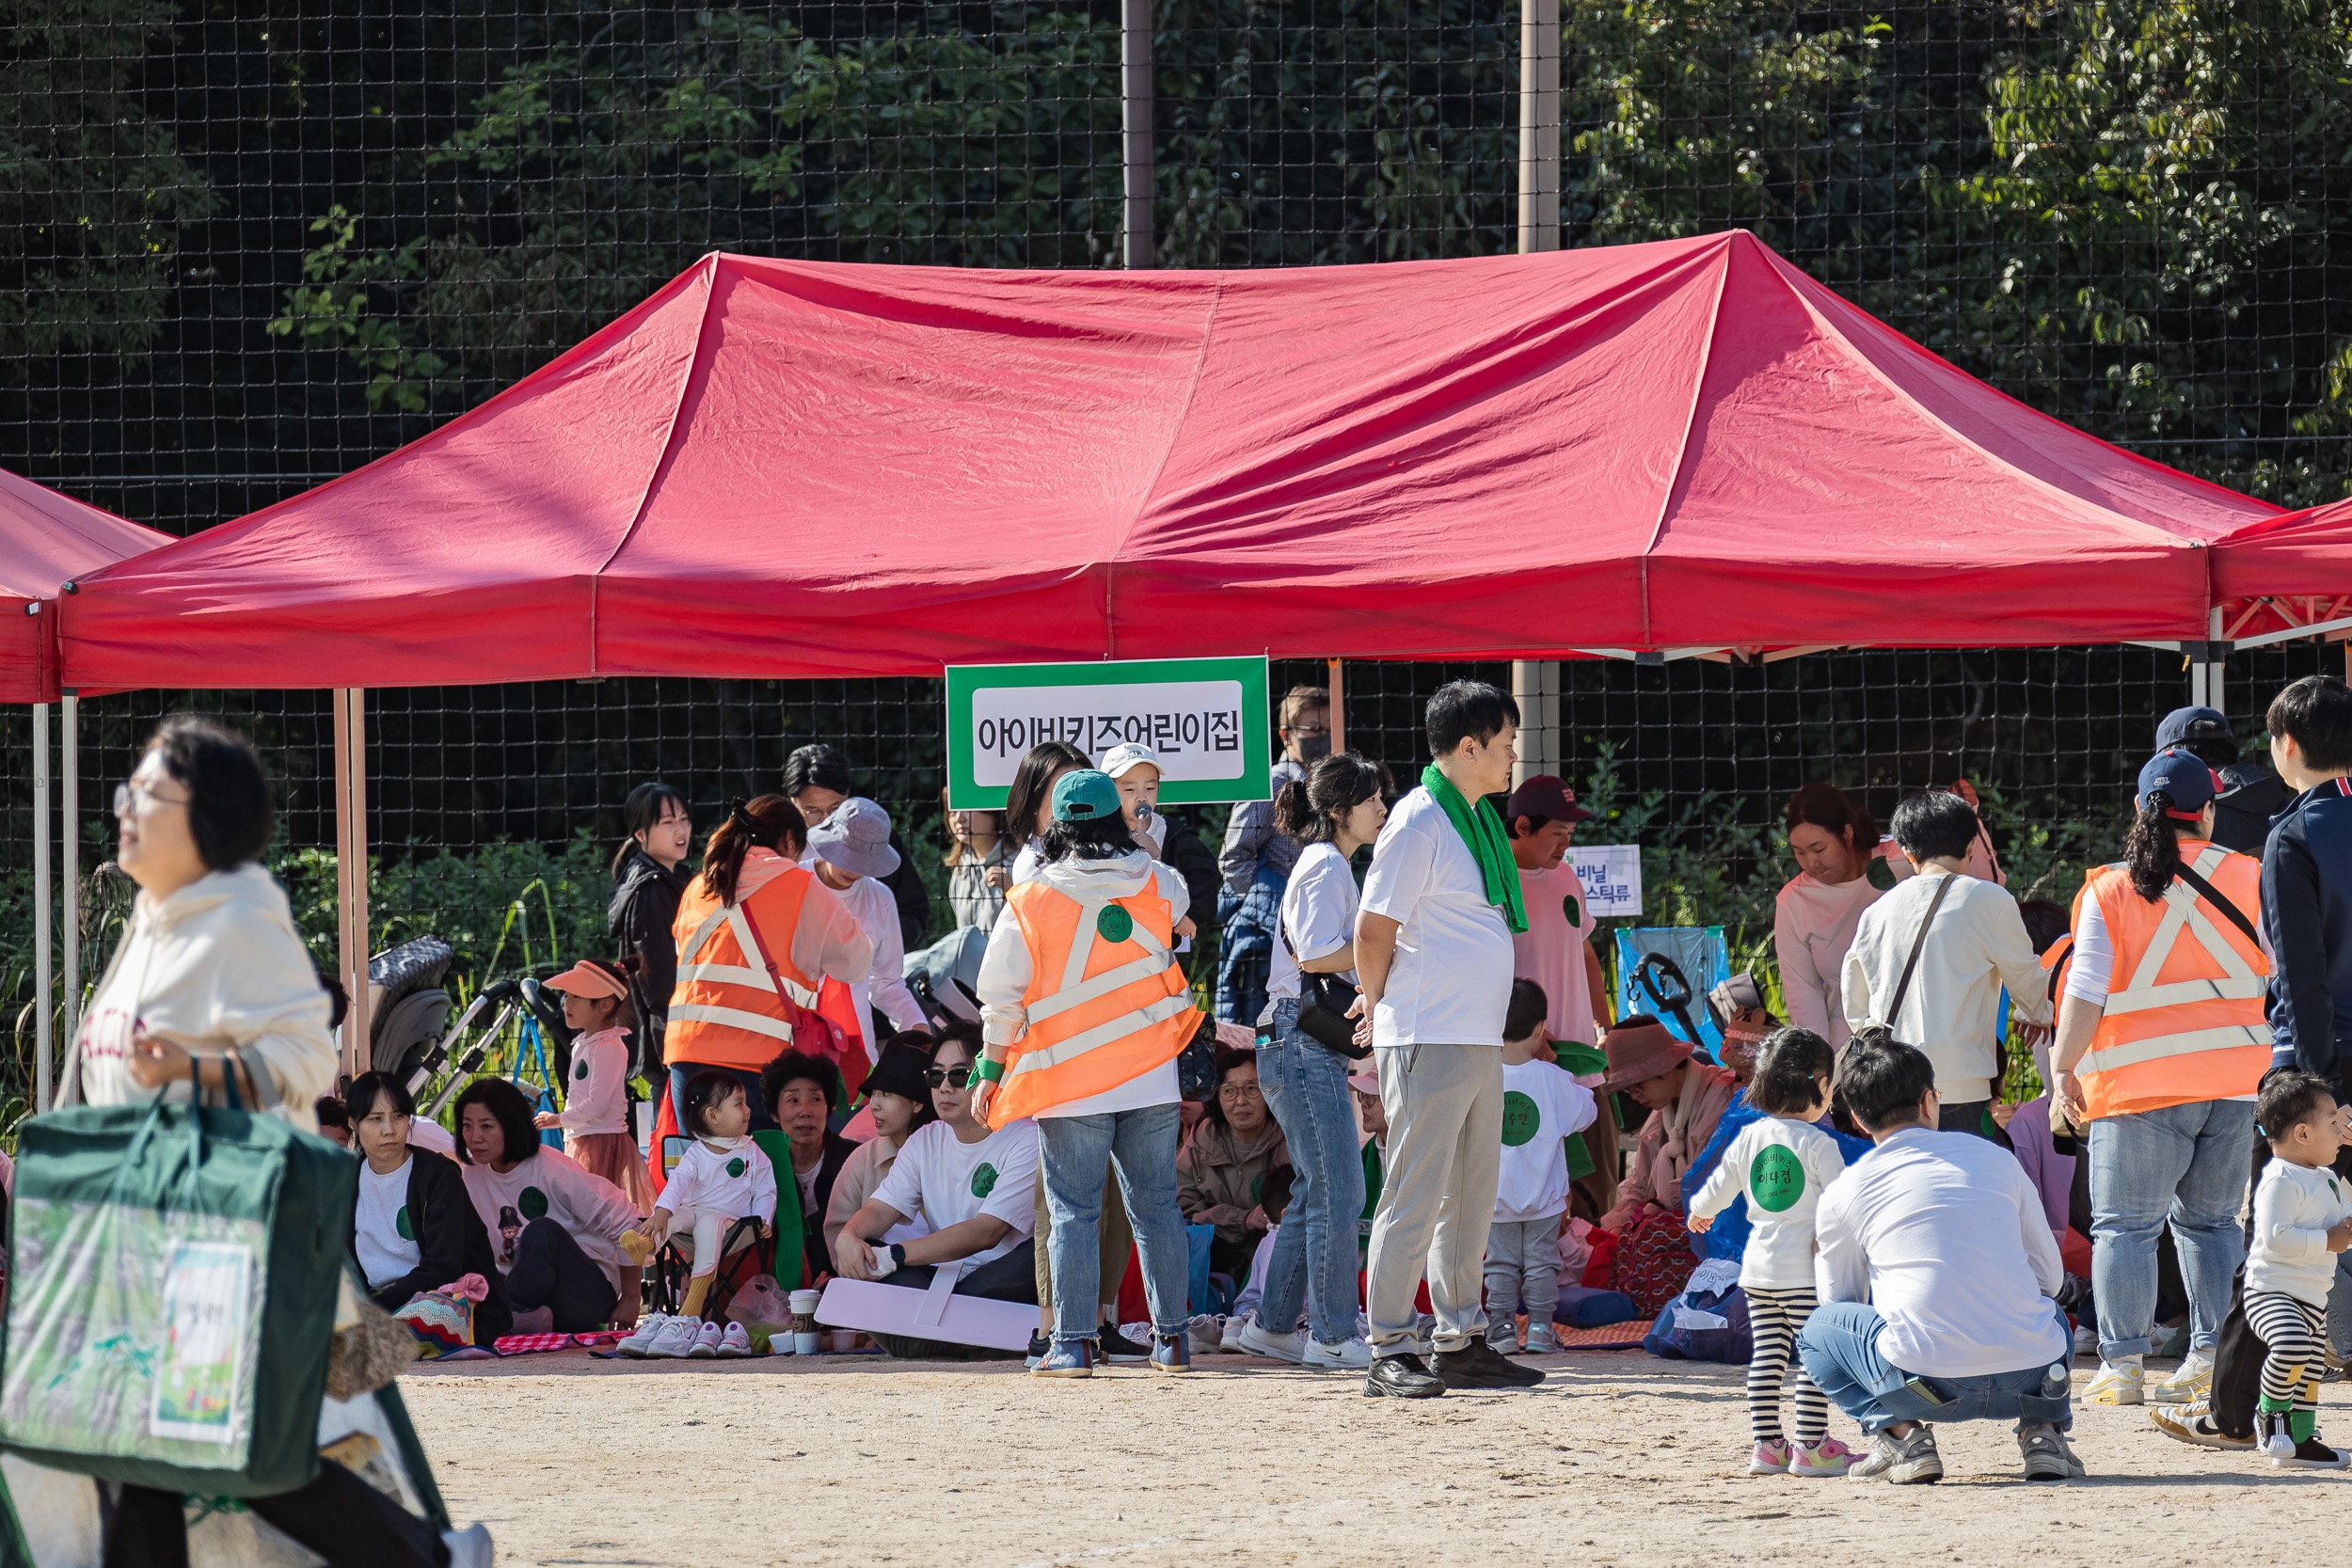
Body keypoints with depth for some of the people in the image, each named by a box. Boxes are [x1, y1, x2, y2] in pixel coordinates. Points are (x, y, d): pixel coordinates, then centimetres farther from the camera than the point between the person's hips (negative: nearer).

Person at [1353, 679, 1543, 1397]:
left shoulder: (1478, 819, 14)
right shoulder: (1419, 821, -13)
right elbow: (1374, 929, -12)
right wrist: (1379, 1009, 2)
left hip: (1480, 1041, 9)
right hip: (1428, 1041, -9)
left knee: (1471, 1197, 12)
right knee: (1416, 1197, -7)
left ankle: (1461, 1344, 19)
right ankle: (1389, 1352, -4)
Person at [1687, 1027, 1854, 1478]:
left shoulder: (1748, 1139, 6)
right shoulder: (1817, 1144, -11)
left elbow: (1717, 1190, 16)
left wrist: (1700, 1212, 36)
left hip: (1758, 1269, 6)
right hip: (1805, 1271, -6)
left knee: (1768, 1352, 11)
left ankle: (1766, 1444, 12)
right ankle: (1811, 1447, -5)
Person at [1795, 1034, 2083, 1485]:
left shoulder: (1843, 1194, 7)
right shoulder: (1996, 1159, 14)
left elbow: (1839, 1298, 23)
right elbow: (2049, 1275, 23)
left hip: (1926, 1383, -3)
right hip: (2032, 1377, 3)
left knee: (1816, 1330, 25)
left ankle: (1901, 1433, 2)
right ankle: (2044, 1430, 12)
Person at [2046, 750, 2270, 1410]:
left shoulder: (2108, 892, -6)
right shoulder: (2248, 879, 2)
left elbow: (2086, 992, -7)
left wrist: (2064, 1068, 1)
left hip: (2142, 1082, -3)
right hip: (2239, 1077, 3)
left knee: (2124, 1225, 2)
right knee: (2211, 1220, 14)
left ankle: (2121, 1366, -2)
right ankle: (2212, 1357, 10)